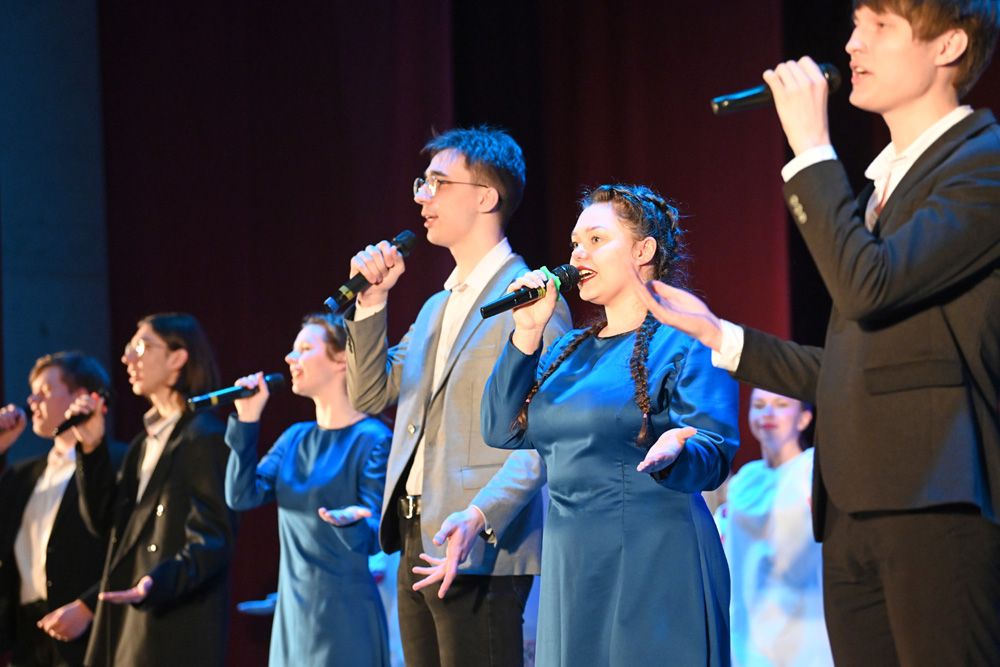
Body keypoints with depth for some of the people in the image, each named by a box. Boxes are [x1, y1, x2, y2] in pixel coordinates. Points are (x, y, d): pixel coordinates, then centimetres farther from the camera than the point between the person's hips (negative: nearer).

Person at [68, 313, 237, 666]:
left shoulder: (205, 438, -10)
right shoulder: (145, 442, 19)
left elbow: (213, 538, -17)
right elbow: (102, 519, 16)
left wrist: (157, 583, -33)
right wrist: (91, 447, 7)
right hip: (127, 626, 9)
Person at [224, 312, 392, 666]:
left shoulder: (372, 440, -10)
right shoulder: (295, 438, 12)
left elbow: (377, 536, -14)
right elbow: (242, 496, 2)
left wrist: (351, 522, -36)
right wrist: (246, 421, -1)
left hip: (345, 613, -7)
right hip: (292, 614, 7)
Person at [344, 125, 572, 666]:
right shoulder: (436, 308, 21)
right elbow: (370, 395, 19)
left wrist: (478, 517, -28)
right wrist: (370, 302, 8)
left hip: (479, 554, -9)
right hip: (416, 544, 9)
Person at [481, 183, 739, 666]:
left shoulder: (685, 341, -5)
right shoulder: (570, 349, 18)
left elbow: (715, 453, -14)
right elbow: (503, 431, 10)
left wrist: (672, 454, -37)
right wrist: (527, 333, 4)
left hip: (655, 571, -7)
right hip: (570, 573, 7)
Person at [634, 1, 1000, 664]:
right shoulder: (883, 181, 23)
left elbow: (870, 284, -18)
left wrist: (811, 147, -11)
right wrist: (718, 335, 23)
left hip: (939, 505, -9)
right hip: (853, 512, 9)